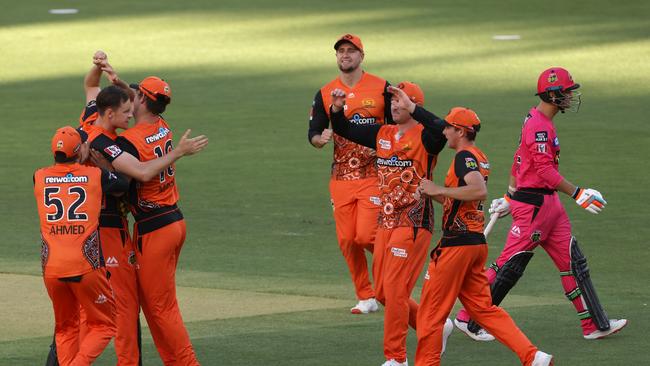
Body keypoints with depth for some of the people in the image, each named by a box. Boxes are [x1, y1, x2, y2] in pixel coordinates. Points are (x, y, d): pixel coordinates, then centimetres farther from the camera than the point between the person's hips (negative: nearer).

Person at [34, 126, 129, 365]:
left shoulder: (39, 178, 8)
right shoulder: (96, 175, 1)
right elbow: (125, 184, 17)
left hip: (51, 267, 3)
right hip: (86, 265, -3)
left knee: (65, 327, 21)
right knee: (103, 325, 10)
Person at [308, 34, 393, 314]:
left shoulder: (381, 88, 0)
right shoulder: (325, 94, 7)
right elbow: (313, 134, 6)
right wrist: (321, 139, -18)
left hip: (373, 175, -3)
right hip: (341, 178, 3)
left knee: (366, 236, -15)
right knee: (347, 241, 2)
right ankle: (366, 298, 15)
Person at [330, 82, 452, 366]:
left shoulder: (424, 137, -11)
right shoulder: (382, 134, 12)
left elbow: (442, 129, -34)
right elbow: (345, 130, 20)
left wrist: (411, 108, -38)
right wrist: (337, 109, 1)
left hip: (413, 223, -8)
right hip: (386, 222, 8)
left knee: (395, 288, -10)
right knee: (382, 292, 12)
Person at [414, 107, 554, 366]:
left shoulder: (465, 157, -13)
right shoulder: (479, 157, 17)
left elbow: (480, 191, -31)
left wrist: (438, 190, -24)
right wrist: (431, 192, 15)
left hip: (457, 245, -10)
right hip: (476, 242, 10)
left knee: (431, 310, 1)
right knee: (483, 308, 11)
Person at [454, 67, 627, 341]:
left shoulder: (535, 121, 15)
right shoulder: (539, 126, -17)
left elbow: (518, 160, 22)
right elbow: (546, 170, -24)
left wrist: (511, 197, 28)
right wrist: (578, 195, -24)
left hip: (549, 204, 10)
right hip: (534, 205, -10)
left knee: (573, 261, 7)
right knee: (510, 265, -4)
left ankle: (595, 324, 7)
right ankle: (469, 319, 5)